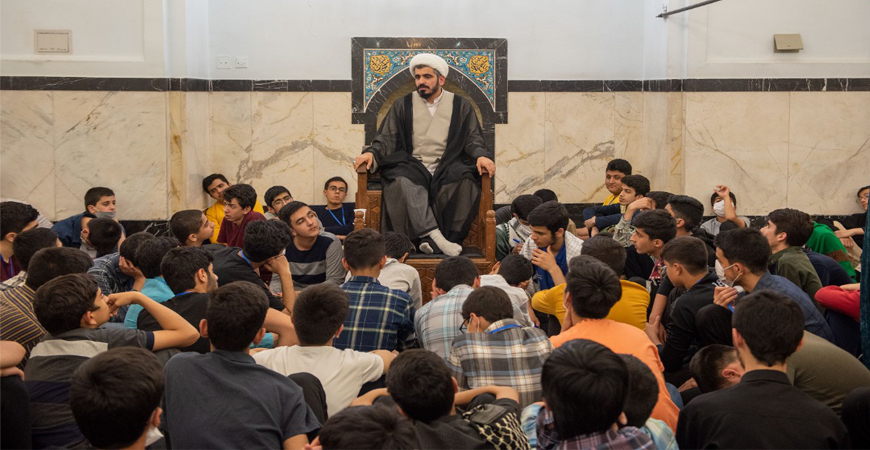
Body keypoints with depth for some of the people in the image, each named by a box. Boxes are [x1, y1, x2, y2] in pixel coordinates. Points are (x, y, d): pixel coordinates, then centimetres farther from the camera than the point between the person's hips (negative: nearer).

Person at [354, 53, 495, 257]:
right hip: (412, 165, 0)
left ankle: (432, 241, -34)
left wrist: (481, 155, -13)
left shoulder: (461, 106, 14)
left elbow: (473, 138, 9)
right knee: (402, 182, -36)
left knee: (465, 181, -34)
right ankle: (435, 236, -44)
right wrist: (372, 153, -12)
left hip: (447, 166, 0)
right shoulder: (403, 105, 15)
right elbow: (387, 138, 9)